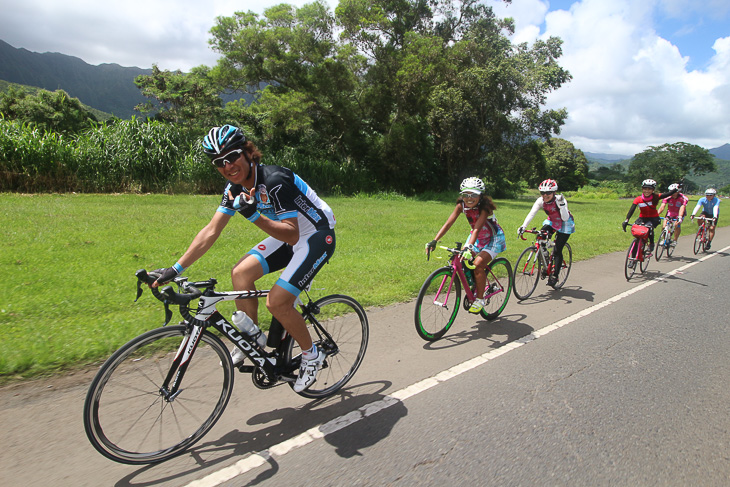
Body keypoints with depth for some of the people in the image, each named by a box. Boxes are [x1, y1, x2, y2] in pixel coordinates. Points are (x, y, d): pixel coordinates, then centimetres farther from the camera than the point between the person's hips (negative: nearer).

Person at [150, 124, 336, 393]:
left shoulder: (275, 181, -28)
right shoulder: (235, 187, -3)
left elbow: (292, 236, -29)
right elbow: (210, 231, -3)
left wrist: (254, 216, -40)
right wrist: (175, 269, -6)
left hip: (318, 236, -8)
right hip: (289, 235, 8)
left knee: (277, 301, -16)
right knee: (241, 273, -7)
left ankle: (312, 355, 8)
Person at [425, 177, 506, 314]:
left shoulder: (484, 207, -29)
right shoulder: (461, 205, -14)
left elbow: (477, 228, -42)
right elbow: (448, 223, -22)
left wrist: (469, 247, -57)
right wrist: (434, 241, -33)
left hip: (493, 238, -6)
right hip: (477, 237, 6)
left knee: (478, 264, -25)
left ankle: (480, 299, -8)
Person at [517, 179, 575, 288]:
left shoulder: (560, 200, -29)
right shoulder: (541, 201, -18)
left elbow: (565, 218, -36)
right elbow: (531, 213, -27)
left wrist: (561, 205, -50)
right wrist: (523, 226, -41)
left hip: (565, 224, -4)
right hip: (552, 222, 4)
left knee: (557, 251, -9)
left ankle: (555, 276, 4)